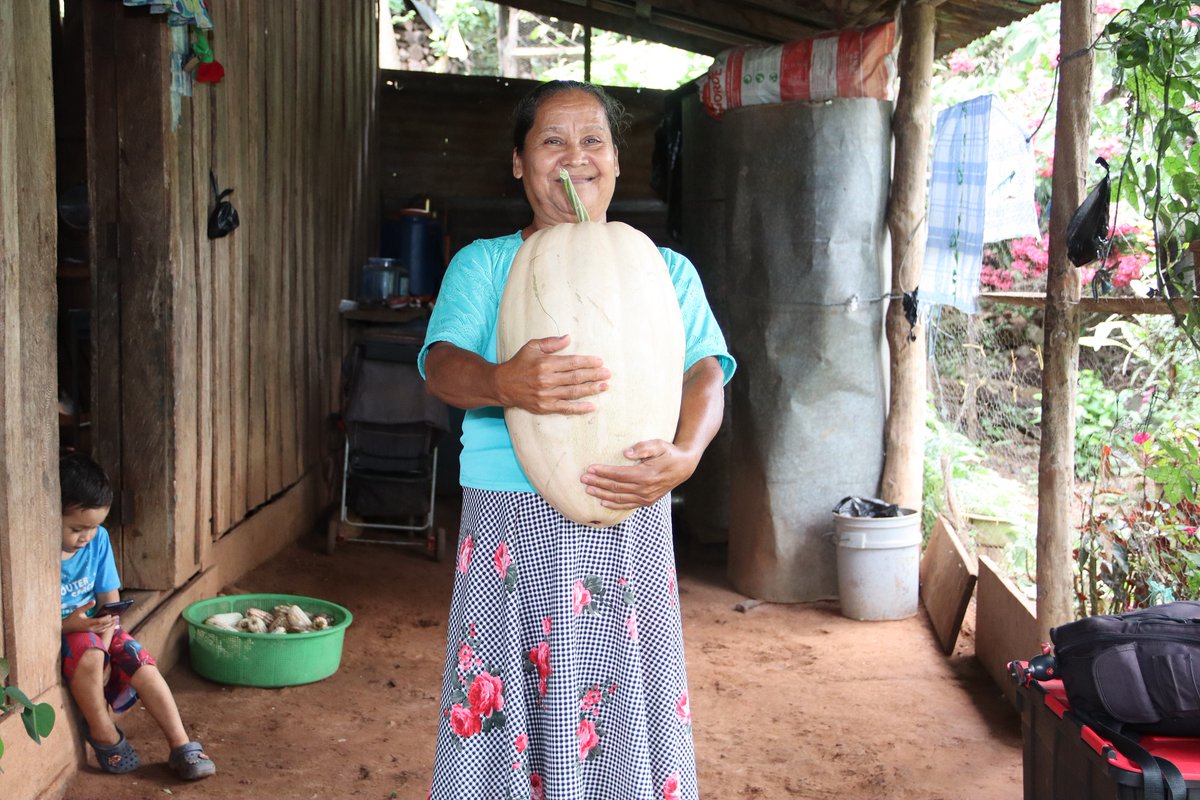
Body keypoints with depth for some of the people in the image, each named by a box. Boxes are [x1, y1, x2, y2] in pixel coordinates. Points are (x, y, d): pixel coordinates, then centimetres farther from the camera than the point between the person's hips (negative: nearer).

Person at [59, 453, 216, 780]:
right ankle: (104, 735, -13)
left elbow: (110, 599, 0)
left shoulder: (98, 539, -4)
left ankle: (181, 746, -8)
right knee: (87, 653, -35)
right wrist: (67, 625, -33)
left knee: (142, 663, -14)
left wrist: (105, 642, -15)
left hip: (95, 627, 5)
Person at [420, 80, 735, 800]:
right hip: (511, 518, -1)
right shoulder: (482, 264, 10)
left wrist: (686, 454, -23)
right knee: (503, 711, 1)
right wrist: (505, 383, -30)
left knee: (628, 710, 2)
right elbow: (441, 364, -5)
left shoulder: (667, 271, 13)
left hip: (628, 523, 1)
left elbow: (705, 372, 0)